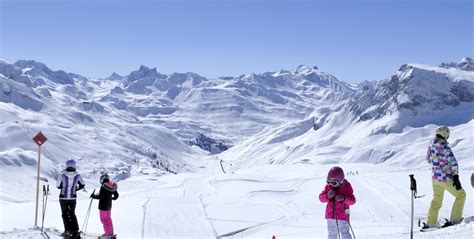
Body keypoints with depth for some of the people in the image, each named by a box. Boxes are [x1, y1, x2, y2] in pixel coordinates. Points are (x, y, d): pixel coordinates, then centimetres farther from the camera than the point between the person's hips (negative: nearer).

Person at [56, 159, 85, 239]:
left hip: (63, 198, -2)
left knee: (65, 214, 13)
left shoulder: (62, 175, -15)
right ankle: (75, 231, 12)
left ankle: (68, 231, 7)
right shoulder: (77, 176, -9)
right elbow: (82, 185, 8)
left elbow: (58, 186, -2)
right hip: (72, 198, 2)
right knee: (72, 214, 17)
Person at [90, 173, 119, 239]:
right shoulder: (112, 186, 3)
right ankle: (111, 233, 24)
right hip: (109, 205, 8)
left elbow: (99, 196, -21)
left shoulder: (103, 187, -20)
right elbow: (116, 195, 10)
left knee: (104, 219, 0)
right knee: (108, 219, 18)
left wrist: (93, 196, -4)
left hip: (103, 206, -8)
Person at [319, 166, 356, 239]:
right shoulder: (328, 186, -2)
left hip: (342, 216, -4)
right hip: (330, 216, 4)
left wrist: (344, 198, -34)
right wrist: (327, 196, -24)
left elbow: (352, 201, -14)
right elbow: (321, 198, -2)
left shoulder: (346, 187, -10)